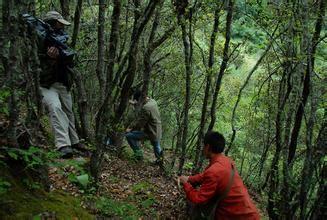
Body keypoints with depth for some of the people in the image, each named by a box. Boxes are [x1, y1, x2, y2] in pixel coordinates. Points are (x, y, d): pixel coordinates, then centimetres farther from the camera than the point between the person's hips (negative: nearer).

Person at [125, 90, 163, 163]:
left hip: (150, 132, -9)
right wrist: (135, 103, 27)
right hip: (157, 131, 9)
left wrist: (130, 128, -10)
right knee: (156, 146, 33)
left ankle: (138, 154, 1)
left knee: (129, 135, -7)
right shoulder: (152, 101, 1)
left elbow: (140, 122, -23)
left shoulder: (146, 108, -27)